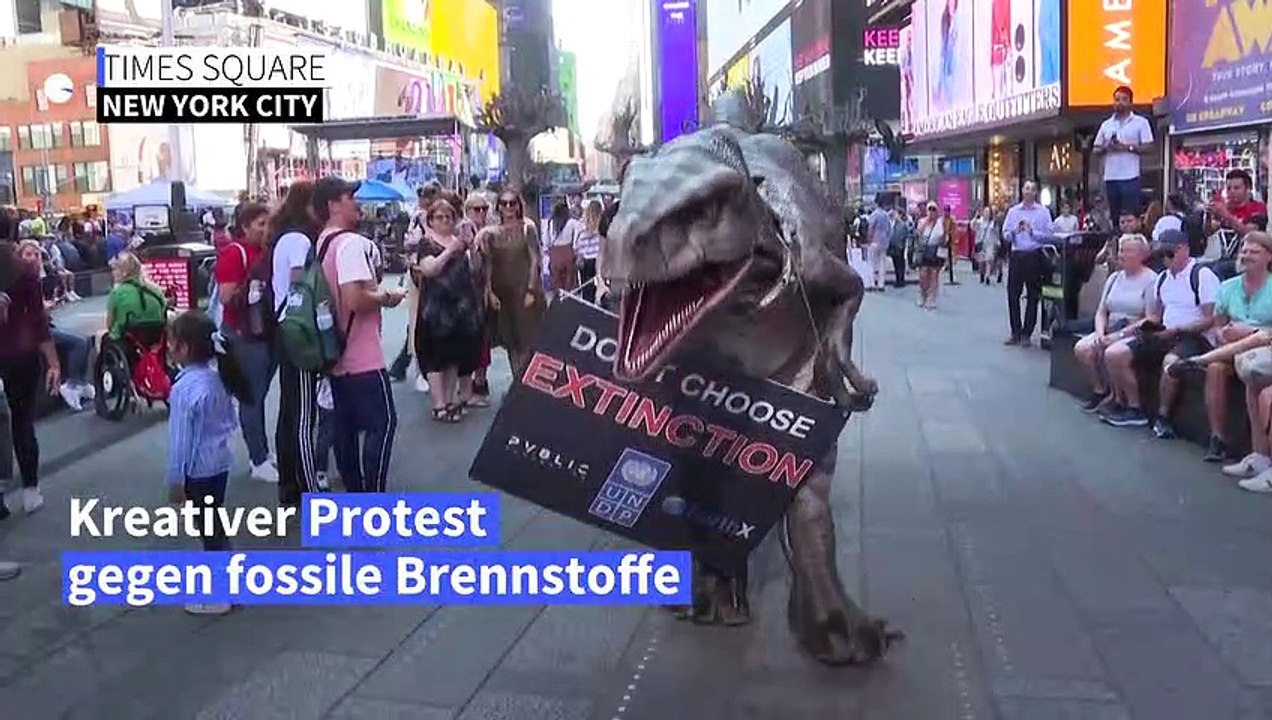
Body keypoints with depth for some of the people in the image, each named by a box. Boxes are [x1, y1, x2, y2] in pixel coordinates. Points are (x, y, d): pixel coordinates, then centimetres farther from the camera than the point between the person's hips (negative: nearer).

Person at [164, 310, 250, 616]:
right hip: (220, 462, 8)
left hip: (199, 470, -8)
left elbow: (181, 439, -18)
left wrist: (175, 480, -11)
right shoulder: (217, 376, 2)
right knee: (215, 524, 20)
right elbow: (229, 420, 12)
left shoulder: (184, 389, -22)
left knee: (208, 529, 3)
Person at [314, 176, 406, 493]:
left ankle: (354, 493, 22)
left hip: (336, 352, 10)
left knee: (345, 424, 13)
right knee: (382, 422, -3)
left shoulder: (321, 244, 12)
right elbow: (356, 299, -28)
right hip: (361, 355, -10)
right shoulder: (351, 243, -19)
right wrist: (387, 297, -12)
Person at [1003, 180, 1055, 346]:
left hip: (1034, 256, -3)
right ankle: (1015, 333, 12)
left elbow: (1048, 235, -5)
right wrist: (1014, 231, -12)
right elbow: (1005, 235, 7)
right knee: (1012, 295, 2)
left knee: (1032, 296, 3)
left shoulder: (1043, 211, 1)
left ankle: (1026, 334, 10)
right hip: (1016, 256, 3)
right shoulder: (1013, 211, 10)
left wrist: (1032, 231, -15)